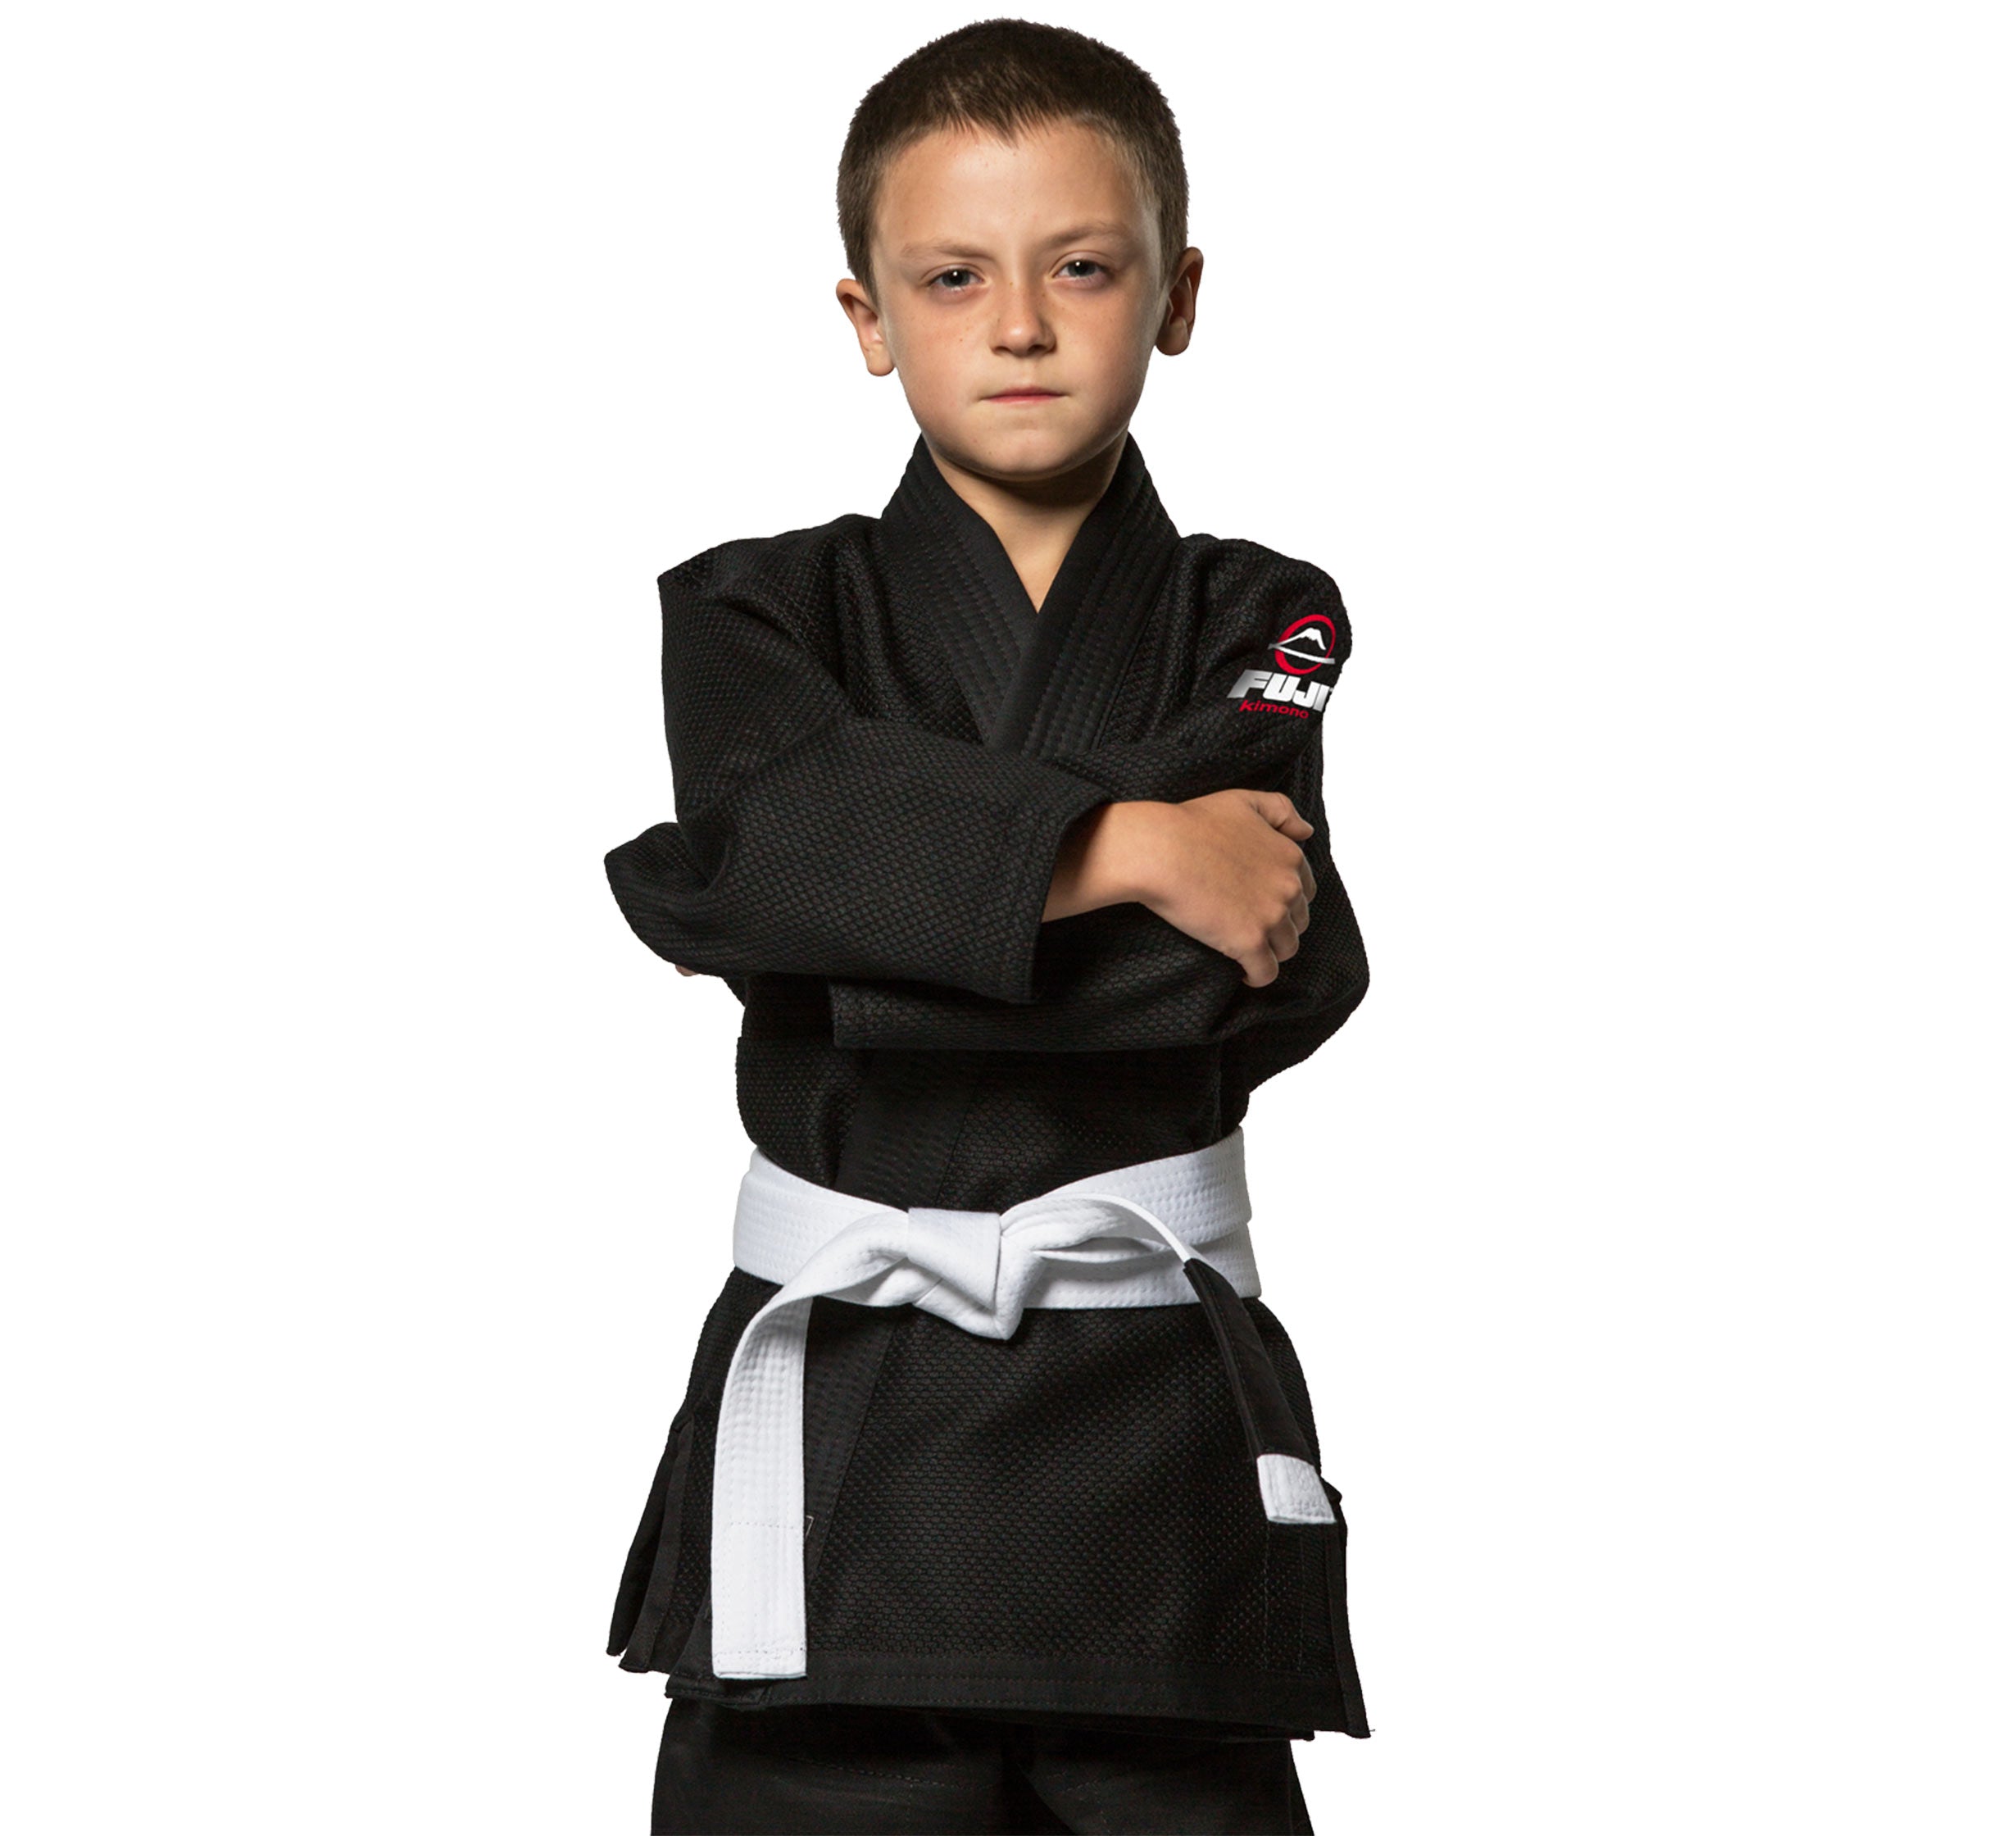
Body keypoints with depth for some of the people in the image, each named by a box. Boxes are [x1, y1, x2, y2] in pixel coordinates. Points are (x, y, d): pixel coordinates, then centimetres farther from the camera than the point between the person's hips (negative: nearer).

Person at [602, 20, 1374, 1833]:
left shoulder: (1262, 633, 9)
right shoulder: (764, 612, 9)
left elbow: (1285, 976, -8)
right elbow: (753, 857, -13)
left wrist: (875, 912, -11)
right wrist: (1114, 850, -18)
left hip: (1165, 1437, 0)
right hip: (836, 1430, 0)